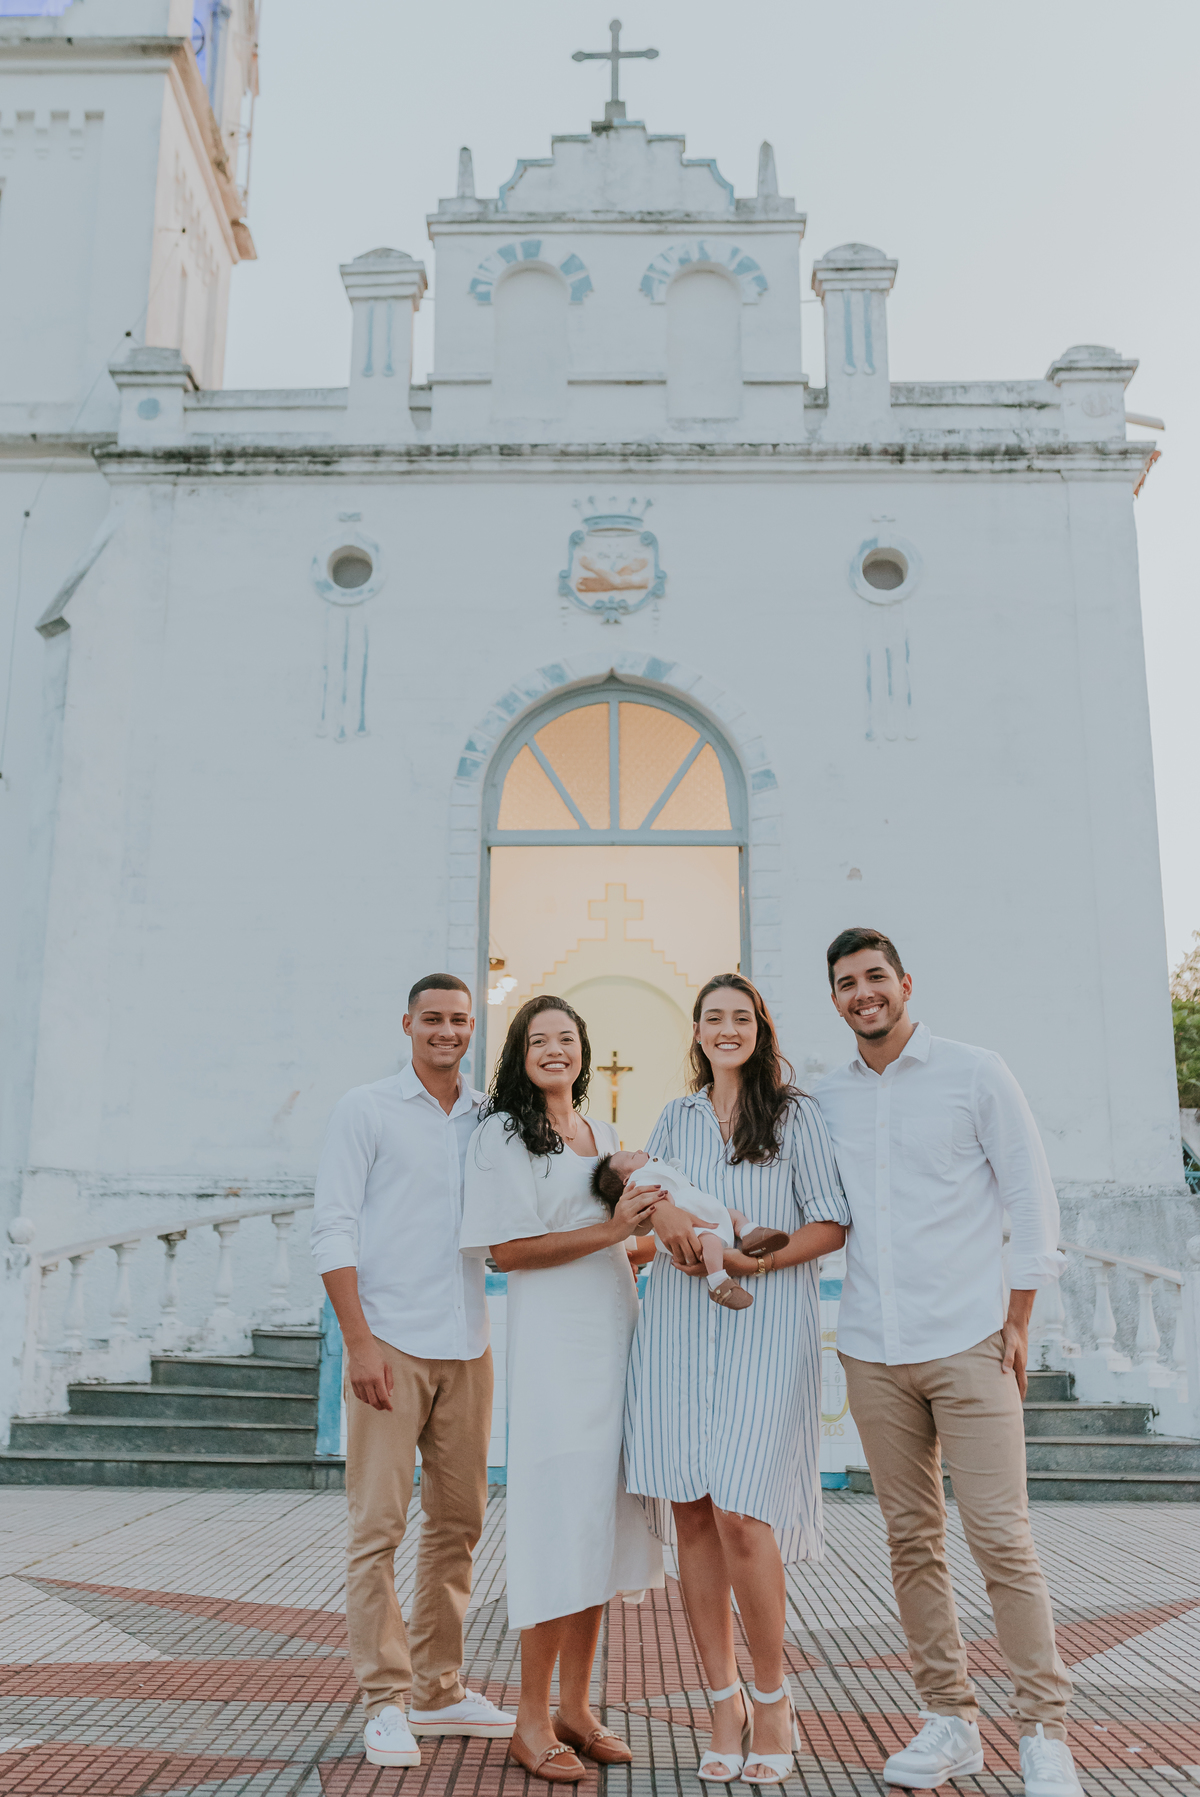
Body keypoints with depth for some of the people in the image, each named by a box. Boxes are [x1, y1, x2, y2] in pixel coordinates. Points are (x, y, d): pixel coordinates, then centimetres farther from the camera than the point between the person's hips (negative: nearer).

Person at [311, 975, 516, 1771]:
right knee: (379, 1524, -4)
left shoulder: (490, 1119, 10)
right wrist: (359, 1340, -13)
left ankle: (439, 1689, 25)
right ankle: (387, 1700, 8)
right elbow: (333, 1229, -6)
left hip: (467, 1347, 5)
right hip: (393, 1344, -5)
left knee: (458, 1522, 12)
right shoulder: (367, 1110, -2)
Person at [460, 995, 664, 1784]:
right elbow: (509, 1250, -11)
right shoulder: (502, 1134, -3)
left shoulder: (603, 1135, 17)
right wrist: (610, 1229, -16)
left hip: (615, 1334, 7)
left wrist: (650, 1218, 5)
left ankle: (575, 1704, 20)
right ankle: (532, 1719, 6)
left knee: (603, 1516, 8)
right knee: (560, 1517, -7)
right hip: (551, 1342, -6)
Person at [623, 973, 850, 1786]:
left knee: (740, 1513, -11)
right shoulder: (676, 1118, 17)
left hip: (766, 1327, -4)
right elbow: (635, 1185, 10)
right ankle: (725, 1704, 17)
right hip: (678, 1327, 4)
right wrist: (665, 1213, -12)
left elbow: (832, 1226, -1)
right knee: (692, 1514, 3)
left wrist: (755, 1259, -13)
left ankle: (773, 1698, 11)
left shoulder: (796, 1114, 4)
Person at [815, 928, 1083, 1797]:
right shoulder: (825, 1100, 10)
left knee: (1002, 1538, -5)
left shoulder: (975, 1073, 0)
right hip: (872, 1350, 4)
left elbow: (1031, 1194, 0)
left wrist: (1017, 1319, -4)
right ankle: (949, 1721, 21)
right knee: (913, 1539, 9)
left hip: (967, 1343, -3)